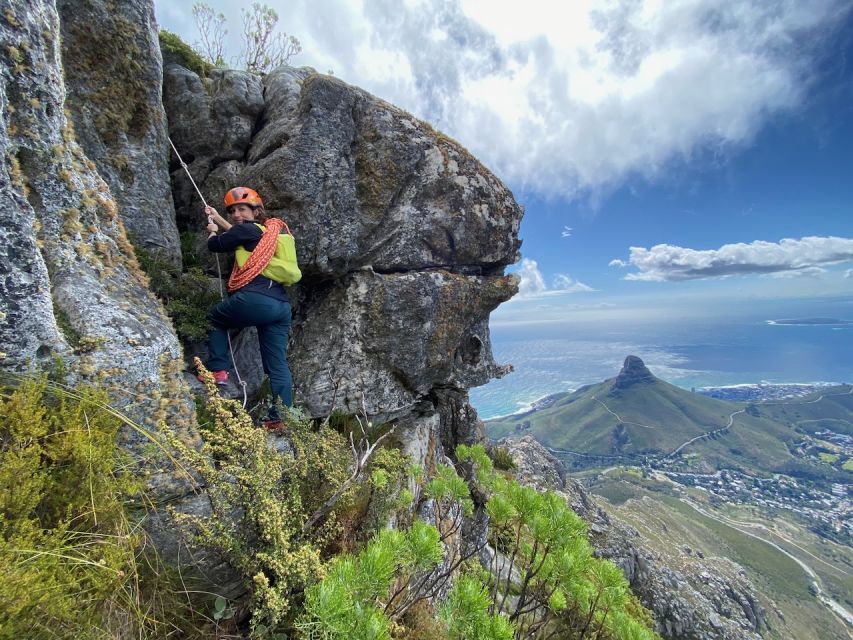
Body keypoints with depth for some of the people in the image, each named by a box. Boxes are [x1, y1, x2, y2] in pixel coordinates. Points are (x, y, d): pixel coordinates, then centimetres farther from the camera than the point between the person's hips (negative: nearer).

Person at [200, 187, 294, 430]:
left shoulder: (247, 229, 3)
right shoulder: (270, 230, 25)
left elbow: (215, 245, 13)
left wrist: (212, 230, 35)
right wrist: (219, 219, 53)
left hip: (256, 298, -7)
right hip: (282, 304, 7)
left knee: (214, 318, 24)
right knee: (278, 364, 5)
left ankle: (218, 370, 15)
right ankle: (281, 417, 3)